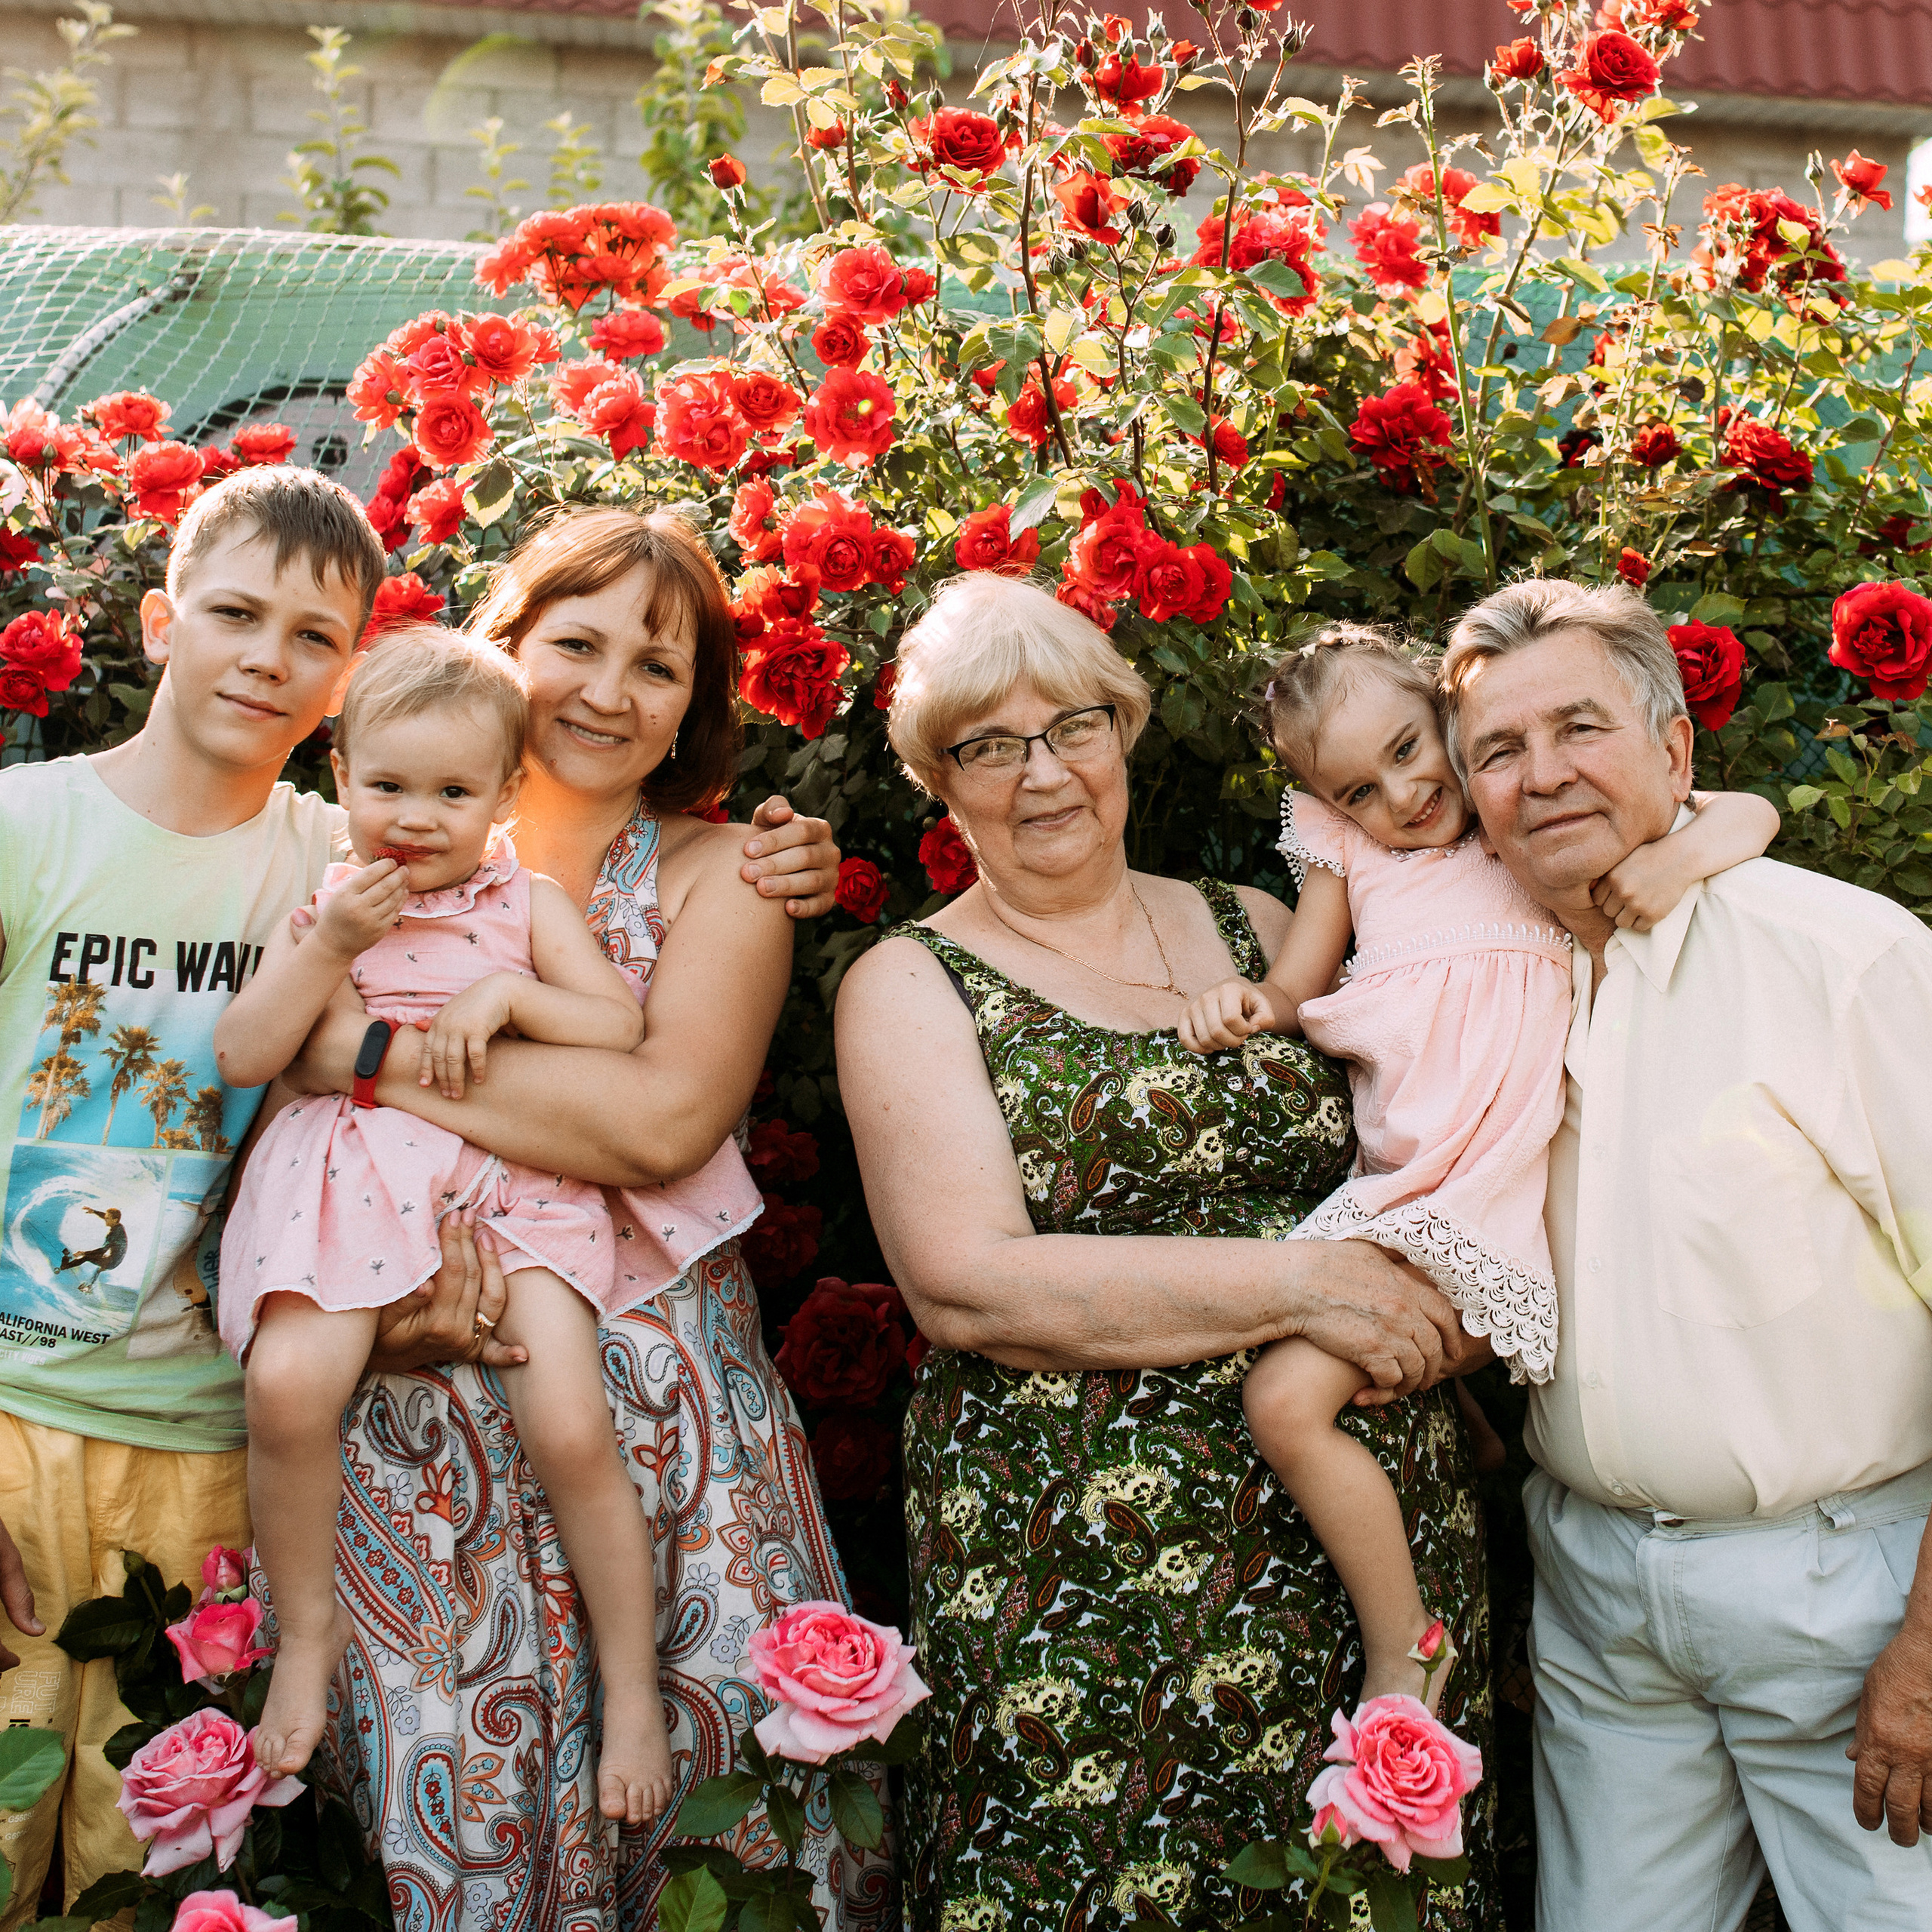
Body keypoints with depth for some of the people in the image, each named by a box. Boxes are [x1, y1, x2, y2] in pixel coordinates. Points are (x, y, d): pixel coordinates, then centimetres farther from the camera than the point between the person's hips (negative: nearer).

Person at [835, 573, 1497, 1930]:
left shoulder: (1258, 930, 12)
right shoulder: (913, 987, 1)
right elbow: (967, 1284, -13)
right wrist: (1298, 1282, -17)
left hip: (1369, 1547, 4)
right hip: (1077, 1578, -3)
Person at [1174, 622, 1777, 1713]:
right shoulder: (1348, 858, 16)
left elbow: (1751, 816, 7)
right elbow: (1300, 988, 23)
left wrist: (1686, 854, -14)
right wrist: (1251, 1002, 0)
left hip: (1509, 1183, -3)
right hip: (1401, 1189, 3)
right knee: (1282, 1401, -12)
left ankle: (1404, 1651, 6)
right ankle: (1400, 1654, 2)